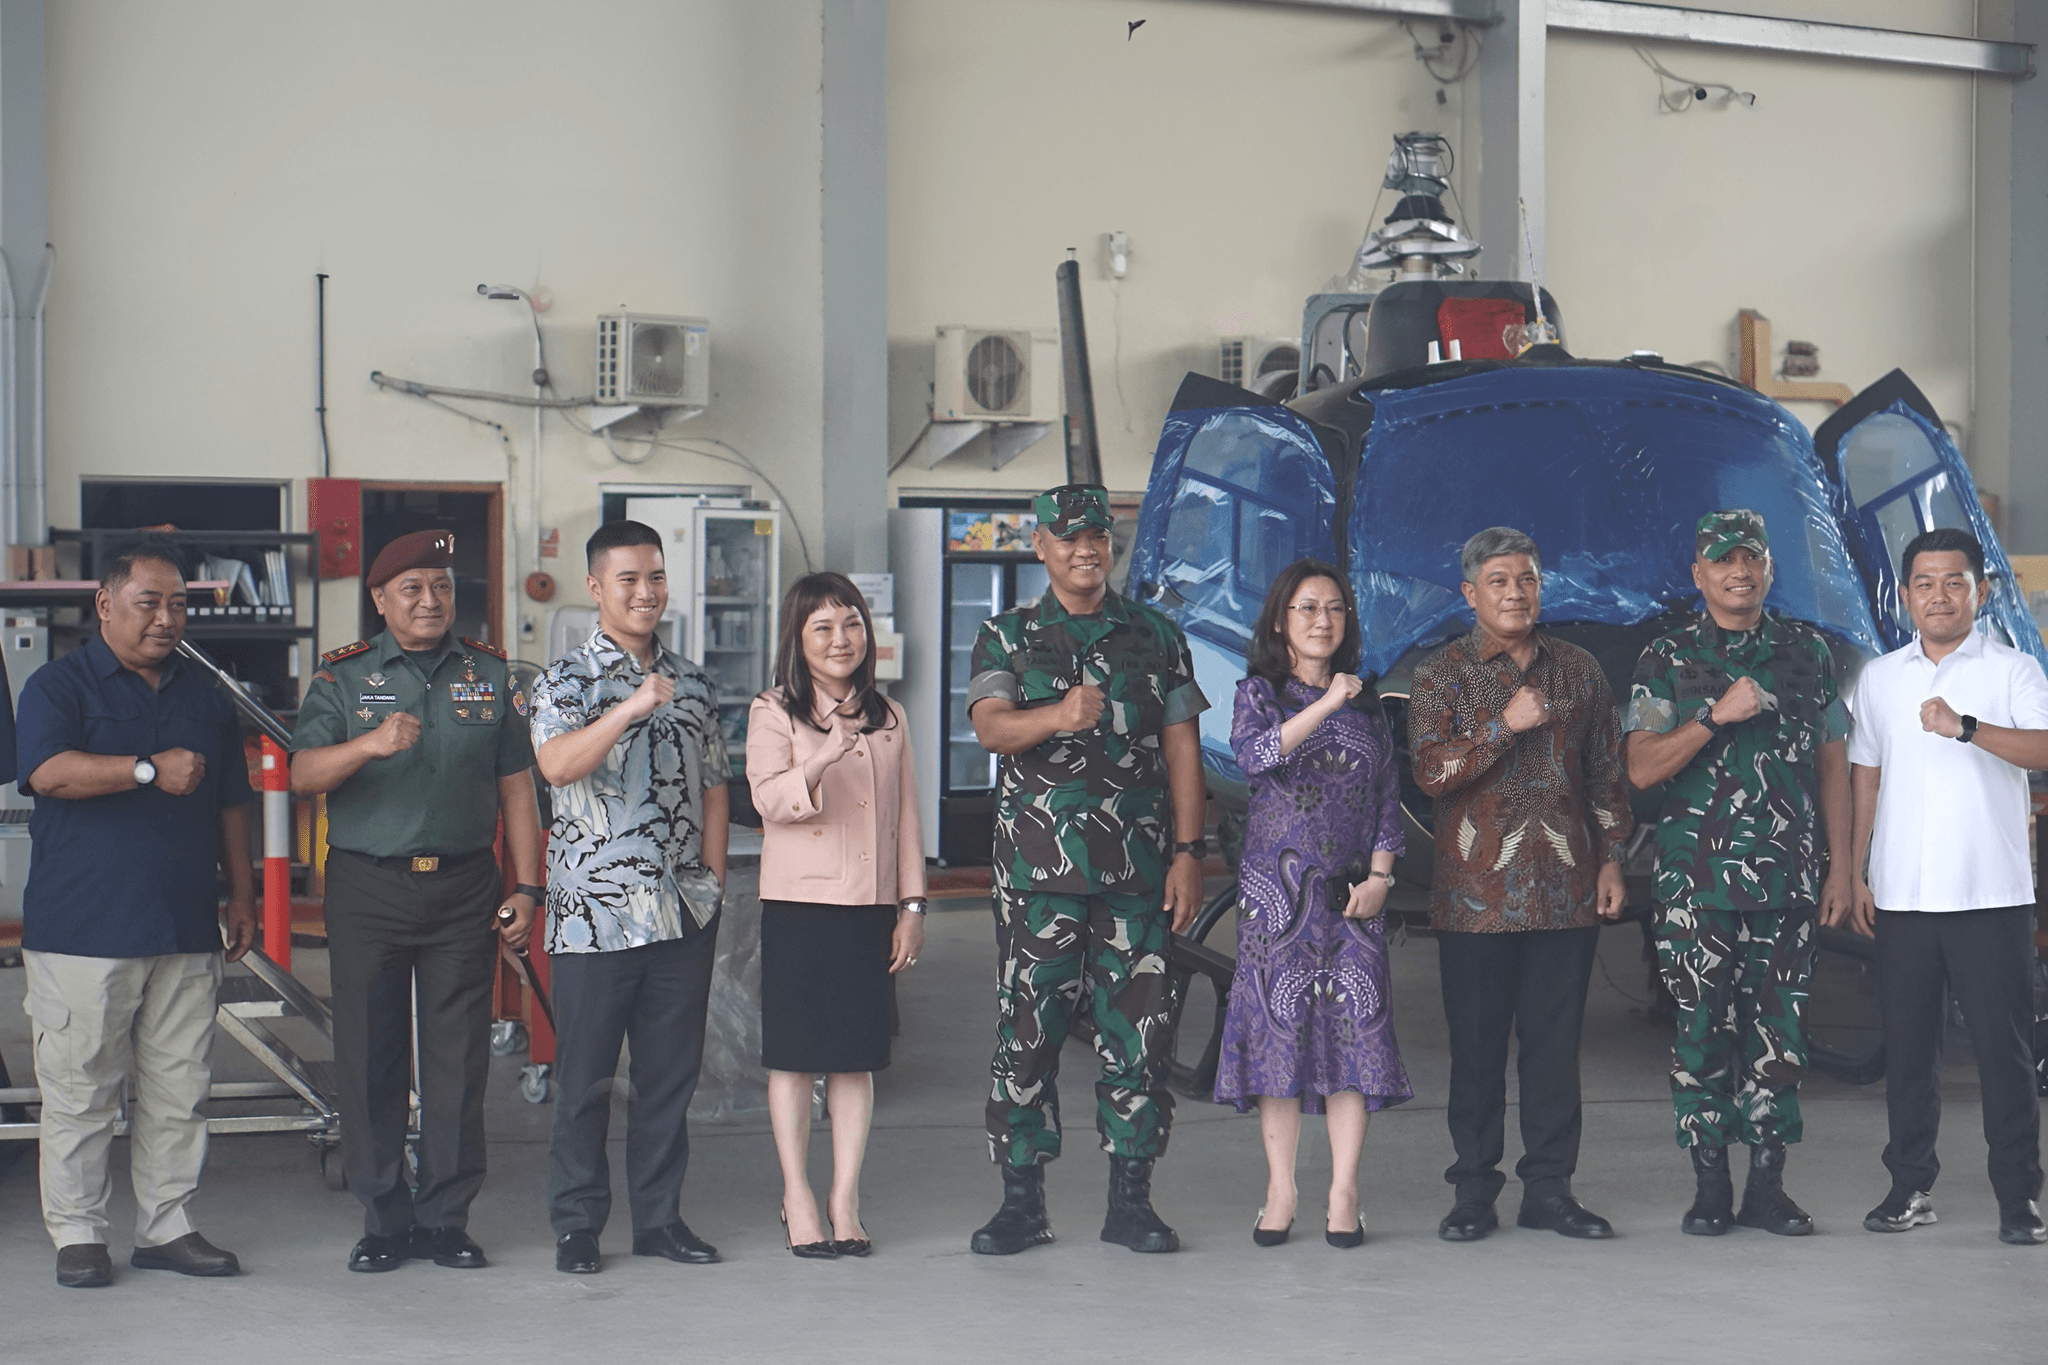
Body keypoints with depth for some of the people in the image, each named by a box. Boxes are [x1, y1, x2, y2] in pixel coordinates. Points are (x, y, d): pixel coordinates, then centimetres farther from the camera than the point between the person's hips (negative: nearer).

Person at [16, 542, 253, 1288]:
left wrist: (242, 894, 17)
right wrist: (150, 770, -22)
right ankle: (77, 1233, 7)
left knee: (179, 1090, 6)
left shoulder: (205, 696, 17)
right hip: (82, 930, -5)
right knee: (80, 1088, -2)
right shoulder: (60, 685, 0)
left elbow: (231, 804, 22)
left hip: (185, 929, 5)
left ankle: (166, 1226, 14)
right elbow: (48, 772, -17)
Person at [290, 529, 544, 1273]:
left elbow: (516, 786, 11)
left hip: (464, 887, 1)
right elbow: (303, 774, -8)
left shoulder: (491, 675, 9)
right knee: (370, 1057, 1)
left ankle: (446, 1217, 10)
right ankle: (383, 1219, 10)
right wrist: (369, 745, -27)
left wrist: (526, 886, 5)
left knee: (458, 1058, 1)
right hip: (366, 886, -1)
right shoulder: (343, 676, 3)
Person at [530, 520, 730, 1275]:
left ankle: (659, 1215, 18)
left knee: (672, 1069, 8)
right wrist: (631, 708, -32)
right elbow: (558, 764, -21)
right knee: (585, 1072, 2)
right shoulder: (567, 679, -3)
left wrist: (713, 880, 11)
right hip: (595, 908, -4)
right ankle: (577, 1223, 11)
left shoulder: (693, 684, 13)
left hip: (683, 911, 4)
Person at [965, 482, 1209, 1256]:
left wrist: (1188, 852, 2)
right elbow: (989, 726, -10)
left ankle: (1130, 1200, 10)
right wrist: (1057, 715, -30)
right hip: (1037, 870, -1)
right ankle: (1021, 1203, 8)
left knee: (1137, 1032, 1)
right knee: (1026, 1031, -1)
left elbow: (1182, 750, 10)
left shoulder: (1156, 637, 12)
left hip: (1136, 871, 1)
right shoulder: (1006, 637, 7)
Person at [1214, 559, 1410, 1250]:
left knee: (1355, 1024, -4)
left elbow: (1389, 797, 12)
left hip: (1353, 889, 2)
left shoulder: (1366, 702, 13)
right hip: (1277, 885, -2)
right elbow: (1254, 752, -18)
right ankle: (1281, 1190, 5)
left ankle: (1343, 1193, 0)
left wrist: (1379, 875, 0)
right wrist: (1324, 706, -25)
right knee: (1279, 1023, -3)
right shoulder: (1260, 693, 4)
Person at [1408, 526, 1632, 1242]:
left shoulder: (1577, 670, 12)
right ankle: (1474, 1191, 9)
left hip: (1565, 888, 3)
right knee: (1476, 1044, 1)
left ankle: (1549, 1188, 12)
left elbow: (1606, 772, 16)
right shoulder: (1443, 674, 2)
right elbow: (1430, 771, -10)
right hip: (1477, 890, -2)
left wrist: (1611, 859, 10)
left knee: (1555, 1041, 4)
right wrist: (1505, 725, -16)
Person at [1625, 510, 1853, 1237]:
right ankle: (1710, 1187, 8)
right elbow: (1641, 769, -4)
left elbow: (1832, 762, 13)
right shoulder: (1667, 659, 3)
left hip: (1788, 875, 2)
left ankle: (1767, 1186, 9)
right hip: (1696, 877, -2)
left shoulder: (1806, 650, 10)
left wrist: (1840, 865, 9)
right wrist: (1716, 717, -17)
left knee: (1779, 1030, 2)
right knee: (1703, 1029, -1)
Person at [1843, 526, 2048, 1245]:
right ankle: (1911, 1186, 16)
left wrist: (1967, 727, -30)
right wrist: (1855, 874, 13)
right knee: (1907, 1044, 7)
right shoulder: (1879, 677, 13)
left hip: (1990, 894, -3)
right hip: (1901, 894, 4)